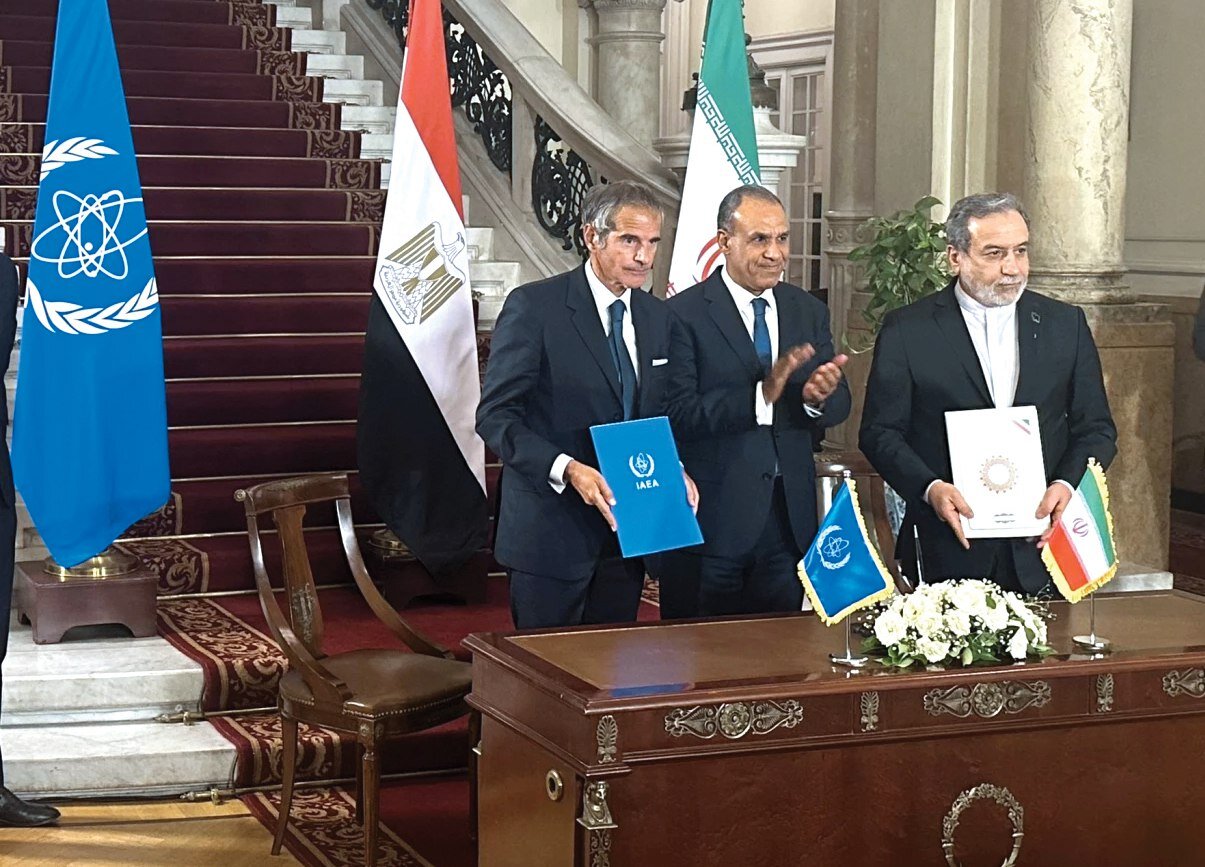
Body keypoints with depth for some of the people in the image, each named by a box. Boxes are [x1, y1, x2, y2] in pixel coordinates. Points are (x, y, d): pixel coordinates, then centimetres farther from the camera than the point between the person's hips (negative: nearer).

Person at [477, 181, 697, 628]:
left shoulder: (658, 316, 10)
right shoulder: (533, 306, -9)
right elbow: (495, 415, -12)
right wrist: (567, 469, -25)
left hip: (627, 530, 6)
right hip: (552, 529, -5)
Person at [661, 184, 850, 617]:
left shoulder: (809, 311, 10)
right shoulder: (684, 314, -8)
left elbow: (840, 407, 6)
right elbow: (680, 414, -17)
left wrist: (818, 397, -18)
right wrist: (760, 396, -29)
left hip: (789, 518, 5)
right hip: (711, 519, -5)